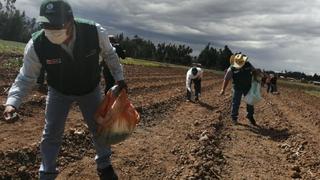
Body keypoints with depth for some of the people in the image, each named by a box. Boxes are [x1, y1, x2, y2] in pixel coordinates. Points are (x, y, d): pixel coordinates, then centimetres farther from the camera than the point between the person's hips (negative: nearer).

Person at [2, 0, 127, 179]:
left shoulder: (95, 32, -31)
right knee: (51, 134, 2)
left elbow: (109, 54, -8)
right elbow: (26, 77, -17)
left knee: (99, 127, 11)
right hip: (58, 92, 0)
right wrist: (12, 102, -30)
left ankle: (104, 165, 37)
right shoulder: (36, 45, -31)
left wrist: (119, 77, -3)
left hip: (90, 89, 1)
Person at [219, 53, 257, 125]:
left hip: (248, 87, 2)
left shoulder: (248, 65, -11)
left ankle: (250, 116, 27)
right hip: (237, 88, -2)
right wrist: (223, 89, -15)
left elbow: (254, 71, 6)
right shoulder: (231, 69, -17)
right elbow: (226, 79, -13)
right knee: (236, 103, -1)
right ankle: (234, 118, 13)